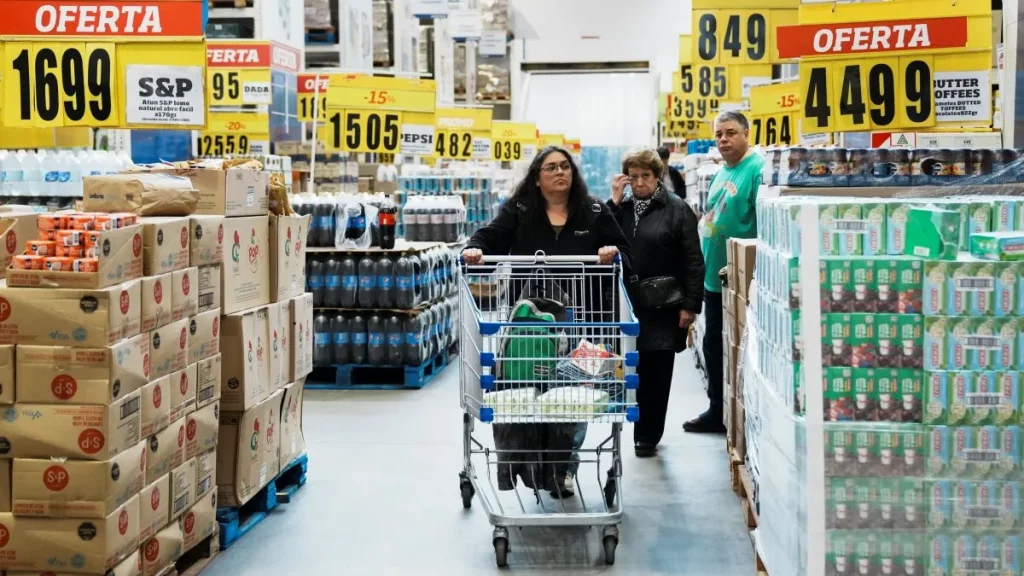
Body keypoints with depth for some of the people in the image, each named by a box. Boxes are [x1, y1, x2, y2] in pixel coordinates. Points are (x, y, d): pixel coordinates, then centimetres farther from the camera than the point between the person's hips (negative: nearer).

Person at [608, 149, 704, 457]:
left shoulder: (677, 209, -4)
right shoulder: (622, 209, 11)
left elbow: (693, 261, -7)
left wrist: (690, 305, -12)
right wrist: (614, 203, -6)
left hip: (663, 307, -4)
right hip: (628, 304, 4)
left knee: (656, 373, 2)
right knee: (633, 370, 6)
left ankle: (648, 435, 13)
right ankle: (643, 432, 20)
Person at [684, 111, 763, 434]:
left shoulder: (757, 169, -15)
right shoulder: (722, 172, 13)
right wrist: (701, 256, 19)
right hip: (714, 275, 9)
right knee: (713, 345, 17)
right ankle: (717, 410, 29)